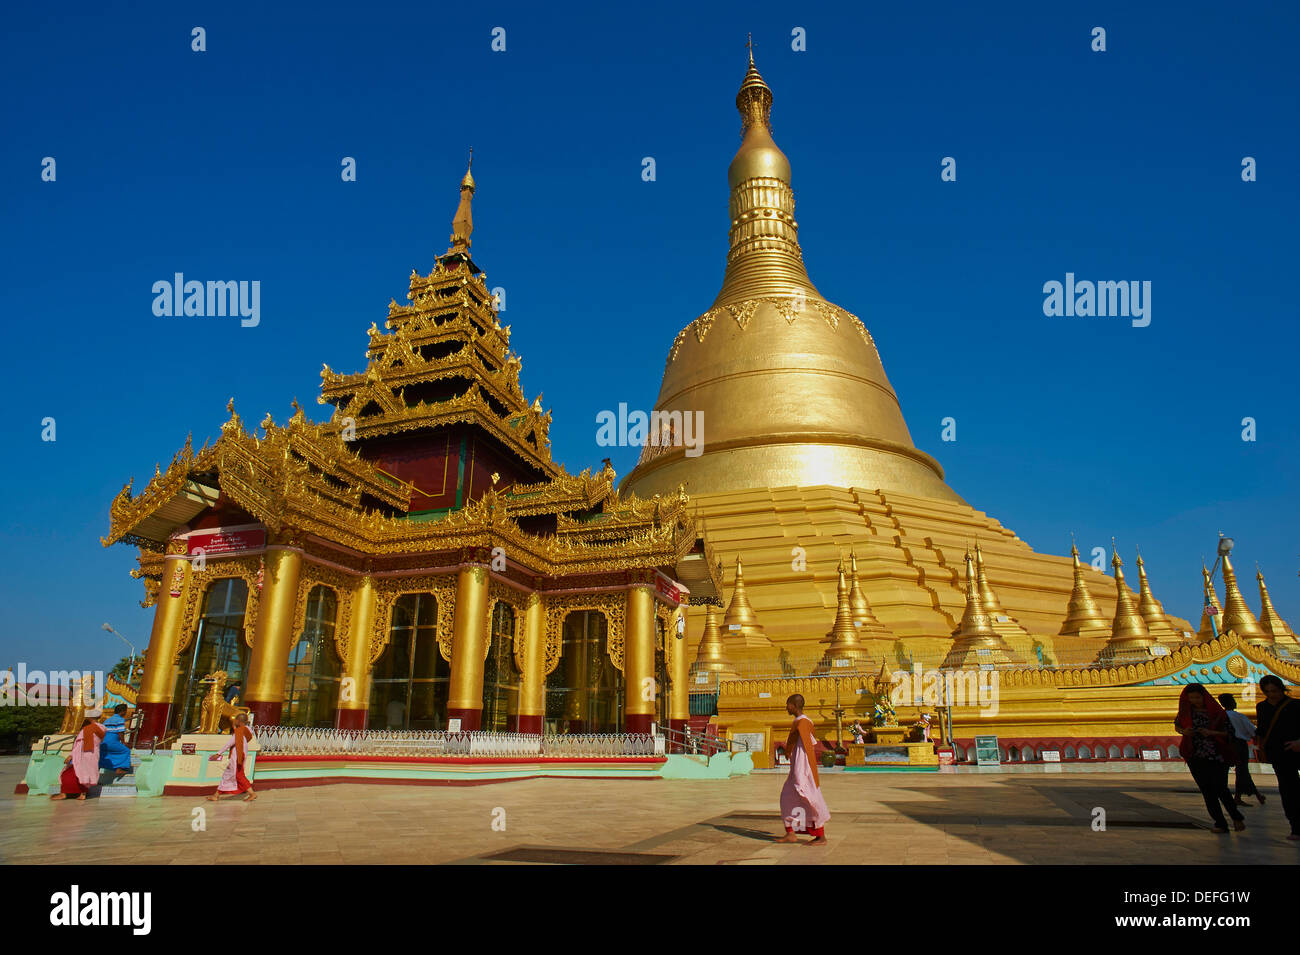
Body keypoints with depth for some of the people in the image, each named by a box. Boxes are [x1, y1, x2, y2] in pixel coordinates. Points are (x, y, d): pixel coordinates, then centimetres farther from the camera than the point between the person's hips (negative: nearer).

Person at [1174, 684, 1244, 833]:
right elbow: (1177, 725, 16)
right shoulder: (1186, 711, 3)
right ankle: (1220, 823, 13)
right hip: (1195, 757, 2)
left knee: (1220, 788, -6)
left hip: (1216, 756, -2)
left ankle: (1236, 817, 21)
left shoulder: (1216, 711, -4)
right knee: (1207, 791, 2)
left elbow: (1228, 732, -3)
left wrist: (1212, 733, -20)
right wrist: (1183, 731, -6)